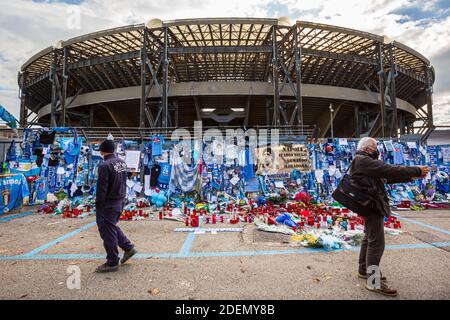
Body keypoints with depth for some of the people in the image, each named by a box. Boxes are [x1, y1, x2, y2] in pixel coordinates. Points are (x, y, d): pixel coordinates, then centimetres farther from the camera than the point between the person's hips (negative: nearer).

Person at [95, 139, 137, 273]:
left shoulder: (104, 165, -19)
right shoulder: (122, 162, 6)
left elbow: (102, 188, -18)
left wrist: (98, 206, -10)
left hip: (108, 204, -8)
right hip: (120, 201, 8)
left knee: (108, 232, 4)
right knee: (112, 227, 24)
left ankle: (112, 263, 15)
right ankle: (128, 248, 26)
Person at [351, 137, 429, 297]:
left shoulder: (364, 162, 18)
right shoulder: (363, 161, -14)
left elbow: (386, 176, 16)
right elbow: (389, 170, -19)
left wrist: (411, 176, 8)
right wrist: (416, 171, -10)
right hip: (373, 206, -11)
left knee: (369, 239, 19)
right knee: (376, 242, -7)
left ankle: (364, 270, 32)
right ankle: (373, 281, 1)